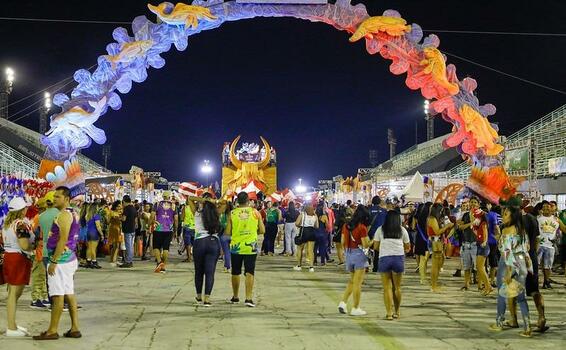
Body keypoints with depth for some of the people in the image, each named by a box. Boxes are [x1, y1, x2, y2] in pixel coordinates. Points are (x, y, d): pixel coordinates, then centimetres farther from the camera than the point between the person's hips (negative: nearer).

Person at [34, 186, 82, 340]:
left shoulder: (64, 215, -15)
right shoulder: (72, 214, 16)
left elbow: (63, 240, -22)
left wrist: (53, 261, -21)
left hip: (61, 258, -10)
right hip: (70, 258, 10)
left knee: (57, 295, -5)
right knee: (69, 293, 10)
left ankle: (52, 330, -1)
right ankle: (75, 328, 11)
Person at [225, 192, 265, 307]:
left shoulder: (232, 213, -4)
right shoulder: (255, 212, -2)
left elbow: (227, 233, -3)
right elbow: (262, 230, 1)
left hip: (236, 247, 1)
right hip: (251, 247, 0)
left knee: (235, 273, 14)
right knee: (249, 273, 1)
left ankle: (235, 297, 25)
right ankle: (248, 298, -6)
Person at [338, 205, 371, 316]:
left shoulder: (346, 226, 5)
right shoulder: (362, 228, -14)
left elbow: (343, 242, 9)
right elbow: (365, 245, -15)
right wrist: (370, 240, 3)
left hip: (349, 254, 6)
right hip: (359, 255, -6)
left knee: (352, 281, 22)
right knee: (357, 283, 2)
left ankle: (343, 302, 10)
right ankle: (355, 309, 7)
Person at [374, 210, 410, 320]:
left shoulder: (380, 230, 9)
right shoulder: (402, 230, 11)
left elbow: (375, 247, 6)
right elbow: (407, 247, 13)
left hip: (384, 258, -1)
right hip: (399, 258, 1)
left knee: (387, 287, 3)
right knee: (397, 287, 12)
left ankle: (389, 313, -3)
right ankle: (396, 312, 22)